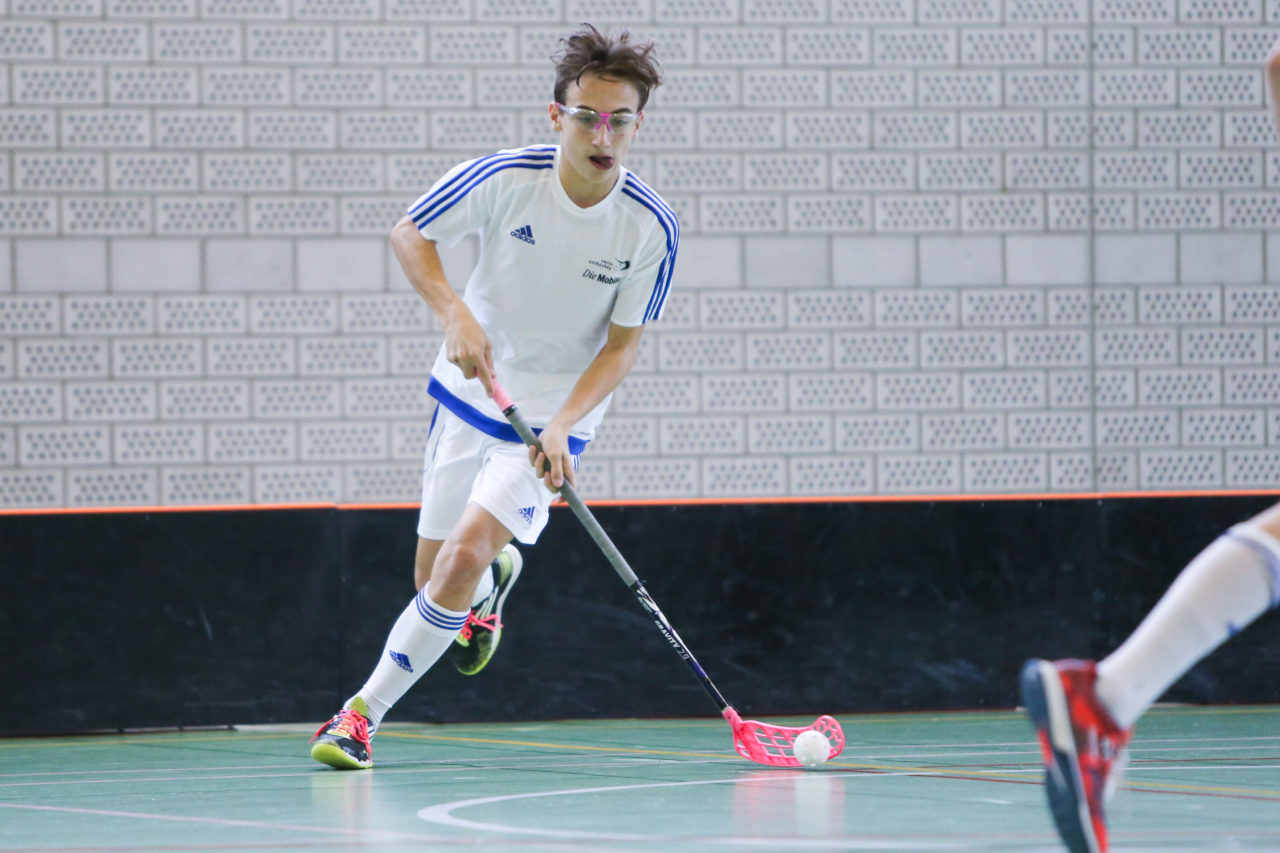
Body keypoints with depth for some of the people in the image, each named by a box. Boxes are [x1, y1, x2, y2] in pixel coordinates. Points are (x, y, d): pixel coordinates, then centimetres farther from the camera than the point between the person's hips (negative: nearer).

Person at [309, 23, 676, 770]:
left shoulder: (651, 227, -18)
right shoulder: (505, 179, -18)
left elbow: (622, 345, -10)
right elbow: (410, 235, -3)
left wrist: (562, 424, -25)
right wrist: (455, 314, -20)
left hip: (556, 416, -2)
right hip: (471, 392, 2)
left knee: (465, 555, -20)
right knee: (433, 578, 11)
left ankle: (366, 712, -7)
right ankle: (495, 578, 50)